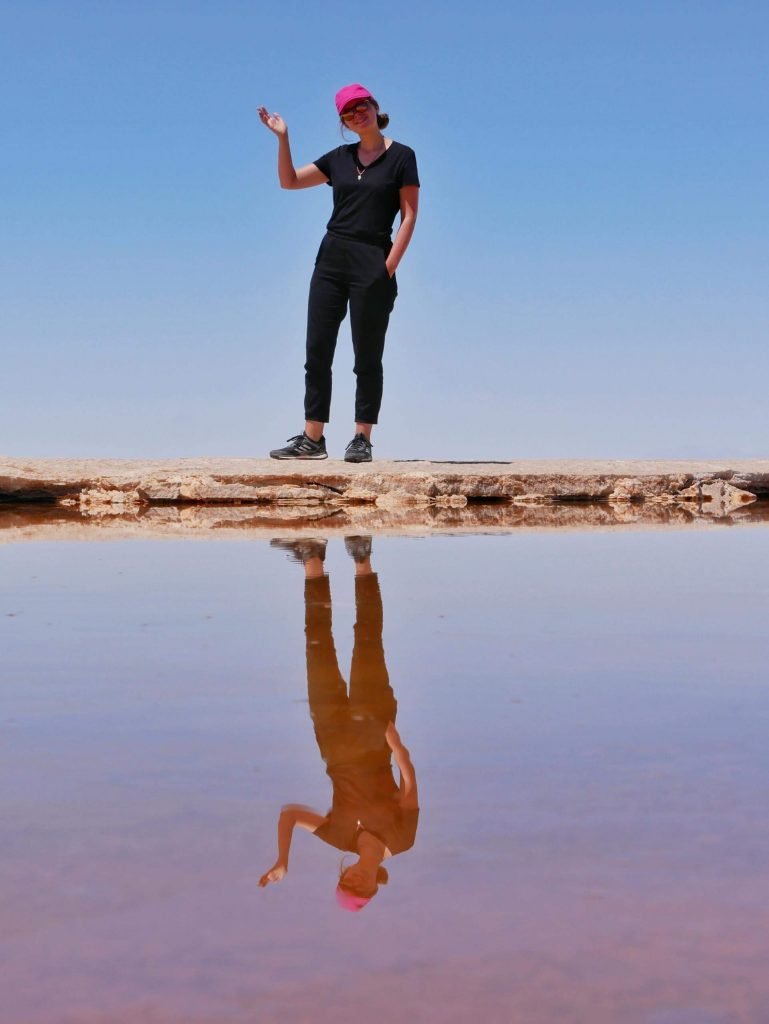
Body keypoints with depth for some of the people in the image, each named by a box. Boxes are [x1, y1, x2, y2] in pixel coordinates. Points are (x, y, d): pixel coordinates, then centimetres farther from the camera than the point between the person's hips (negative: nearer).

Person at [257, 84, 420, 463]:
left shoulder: (401, 157, 0)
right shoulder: (340, 158, 13)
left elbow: (409, 214, -5)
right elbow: (289, 181, 13)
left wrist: (389, 266, -13)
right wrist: (282, 137, 0)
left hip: (373, 264, -5)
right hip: (331, 260, 5)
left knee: (367, 357, -1)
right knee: (317, 353, 2)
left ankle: (362, 439, 4)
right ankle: (312, 439, 6)